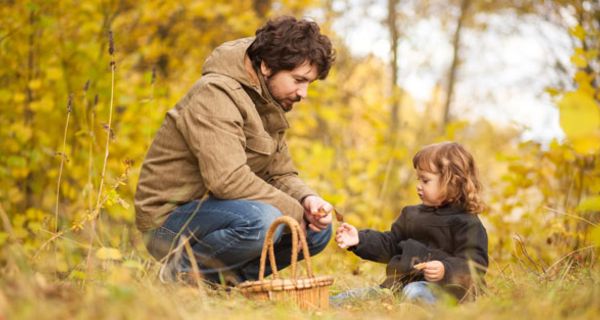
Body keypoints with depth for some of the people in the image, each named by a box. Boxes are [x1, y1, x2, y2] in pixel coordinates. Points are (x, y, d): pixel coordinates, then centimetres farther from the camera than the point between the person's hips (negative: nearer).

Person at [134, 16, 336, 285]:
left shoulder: (268, 104, 10)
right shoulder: (215, 94, -20)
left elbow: (281, 174, 12)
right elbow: (228, 180, -31)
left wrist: (307, 200, -11)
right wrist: (295, 212, -22)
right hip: (170, 219, -9)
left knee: (318, 229, -2)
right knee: (261, 221, -36)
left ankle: (228, 277, 0)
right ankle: (185, 272, -12)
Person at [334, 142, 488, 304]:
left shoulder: (466, 224, -5)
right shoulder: (412, 214, 22)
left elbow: (475, 262, -16)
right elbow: (390, 244, 27)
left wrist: (446, 270, -34)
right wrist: (360, 239, 13)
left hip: (438, 288, -7)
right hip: (399, 284, 7)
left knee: (414, 292, -38)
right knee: (356, 295, -4)